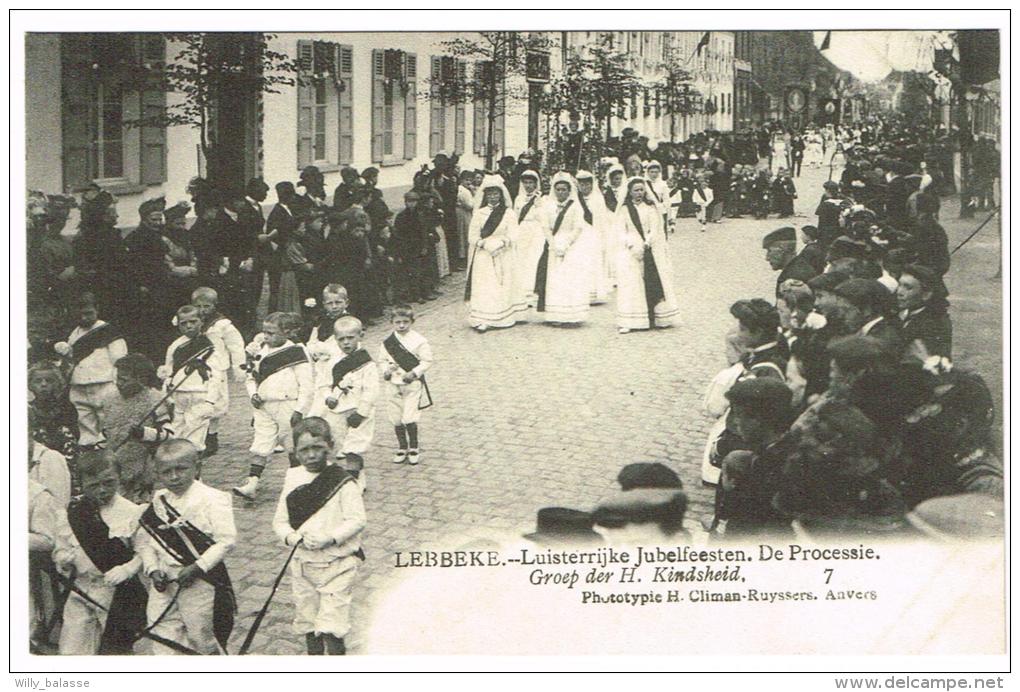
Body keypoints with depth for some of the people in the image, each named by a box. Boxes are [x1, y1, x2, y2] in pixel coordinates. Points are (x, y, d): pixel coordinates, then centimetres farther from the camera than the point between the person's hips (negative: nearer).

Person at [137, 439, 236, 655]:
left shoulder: (211, 499, -10)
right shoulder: (157, 503, 7)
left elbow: (226, 539, -16)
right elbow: (144, 541, 9)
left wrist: (197, 568, -20)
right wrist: (153, 570, -7)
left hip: (200, 582, -4)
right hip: (164, 585, 5)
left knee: (202, 641, 8)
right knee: (163, 641, 3)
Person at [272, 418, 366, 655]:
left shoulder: (342, 482, -10)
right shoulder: (293, 480, 4)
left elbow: (356, 519, -14)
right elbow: (280, 521, 5)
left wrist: (330, 538, -27)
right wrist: (291, 537, -16)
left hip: (337, 564, -5)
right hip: (302, 562, 5)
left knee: (330, 626, -9)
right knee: (307, 622, 15)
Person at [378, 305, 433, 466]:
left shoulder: (419, 341, -8)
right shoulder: (387, 342, 1)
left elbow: (427, 361, -6)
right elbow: (382, 360, 10)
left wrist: (414, 373, -18)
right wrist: (386, 369, -11)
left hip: (413, 385, -4)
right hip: (393, 385, 4)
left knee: (409, 419, -10)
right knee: (396, 420, 10)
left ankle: (414, 448, 10)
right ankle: (402, 448, 27)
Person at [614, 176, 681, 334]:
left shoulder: (651, 208, 9)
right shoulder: (624, 210, 7)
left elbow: (655, 229, 0)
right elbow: (621, 232, 0)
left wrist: (646, 244, -15)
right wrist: (632, 245, -15)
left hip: (651, 249, 1)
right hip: (631, 250, -1)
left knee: (654, 283, -3)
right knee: (630, 283, -8)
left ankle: (658, 318, 3)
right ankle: (627, 322, -12)